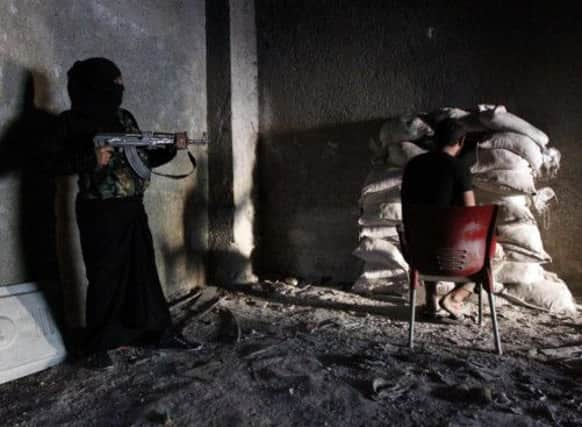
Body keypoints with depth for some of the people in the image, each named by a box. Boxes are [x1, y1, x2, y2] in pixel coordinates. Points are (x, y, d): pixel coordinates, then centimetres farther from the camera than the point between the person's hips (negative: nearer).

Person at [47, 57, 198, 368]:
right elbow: (55, 163, -8)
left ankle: (160, 332, 21)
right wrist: (91, 159, -21)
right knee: (105, 277, 2)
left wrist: (171, 147, 2)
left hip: (133, 208, 6)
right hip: (100, 212, -5)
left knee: (144, 270, 10)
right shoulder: (72, 122, -4)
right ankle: (99, 345, 19)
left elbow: (145, 157, 16)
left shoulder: (124, 117, 12)